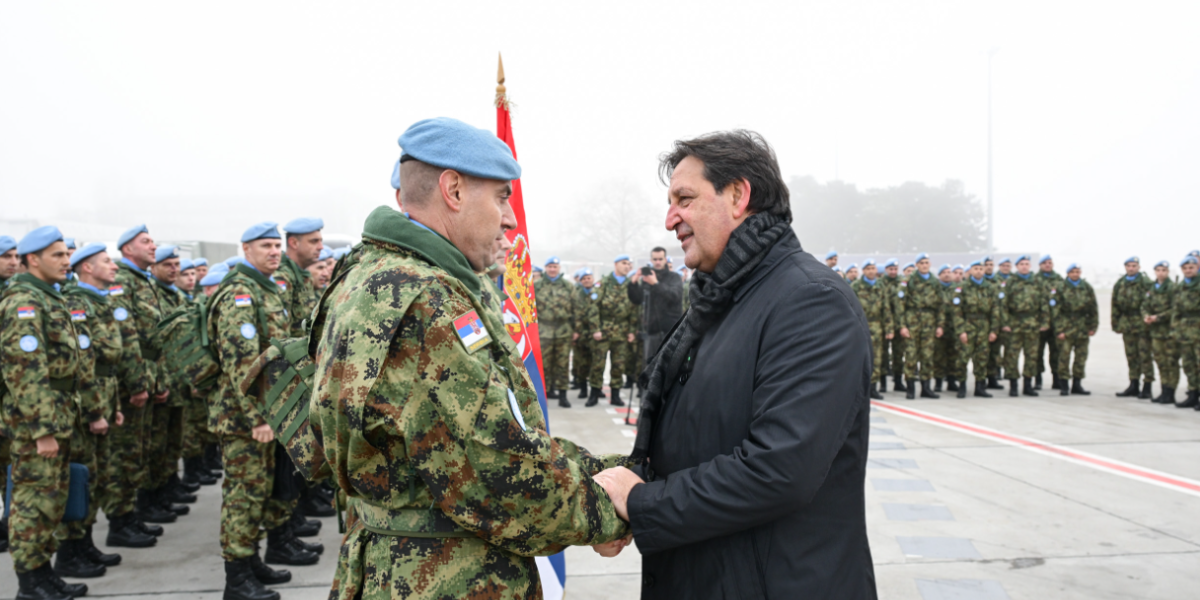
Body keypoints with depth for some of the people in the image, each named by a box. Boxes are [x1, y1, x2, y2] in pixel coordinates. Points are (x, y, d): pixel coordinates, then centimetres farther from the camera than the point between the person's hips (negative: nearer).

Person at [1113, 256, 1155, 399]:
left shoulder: (1146, 283, -4)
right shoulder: (1119, 284, 12)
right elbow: (1115, 306, 16)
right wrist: (1116, 324, 12)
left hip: (1142, 324, -5)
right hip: (1127, 325, 5)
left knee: (1145, 355, -4)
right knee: (1131, 356, 11)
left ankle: (1147, 388, 0)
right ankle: (1133, 386, 18)